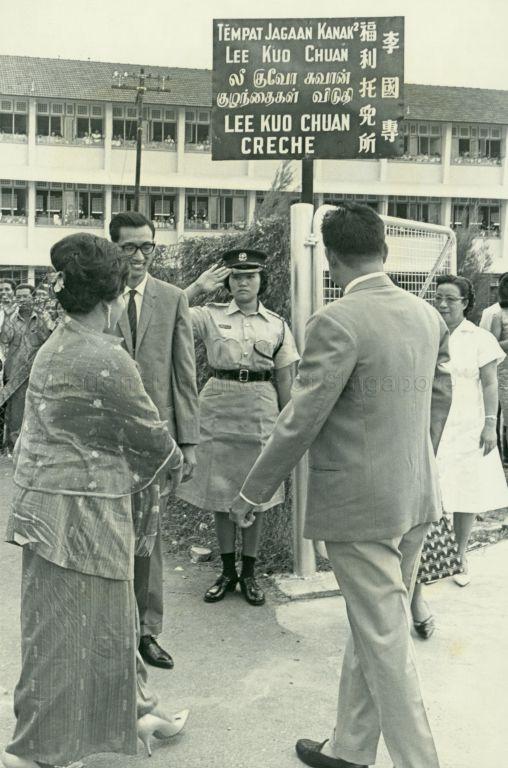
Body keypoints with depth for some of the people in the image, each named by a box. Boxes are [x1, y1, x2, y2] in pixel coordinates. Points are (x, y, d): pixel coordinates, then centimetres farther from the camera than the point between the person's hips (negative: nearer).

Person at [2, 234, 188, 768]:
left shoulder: (53, 348, 8)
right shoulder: (104, 358, -20)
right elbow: (145, 430, -11)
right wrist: (174, 463, 10)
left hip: (46, 498, 9)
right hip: (79, 509, -9)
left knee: (108, 614, 22)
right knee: (67, 628, 5)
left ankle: (131, 707, 40)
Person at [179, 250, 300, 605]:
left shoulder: (277, 325, 4)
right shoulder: (211, 315, 1)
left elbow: (284, 380, 7)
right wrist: (197, 288, -18)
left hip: (261, 413, 0)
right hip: (219, 411, 0)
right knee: (221, 496, 7)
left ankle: (249, 573, 22)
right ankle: (227, 572, 23)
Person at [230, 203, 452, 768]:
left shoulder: (338, 322, -18)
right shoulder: (428, 316, 5)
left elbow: (300, 421, -17)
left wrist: (251, 494, -6)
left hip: (360, 505, -8)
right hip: (416, 498, 8)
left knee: (385, 640, 4)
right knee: (371, 629, 19)